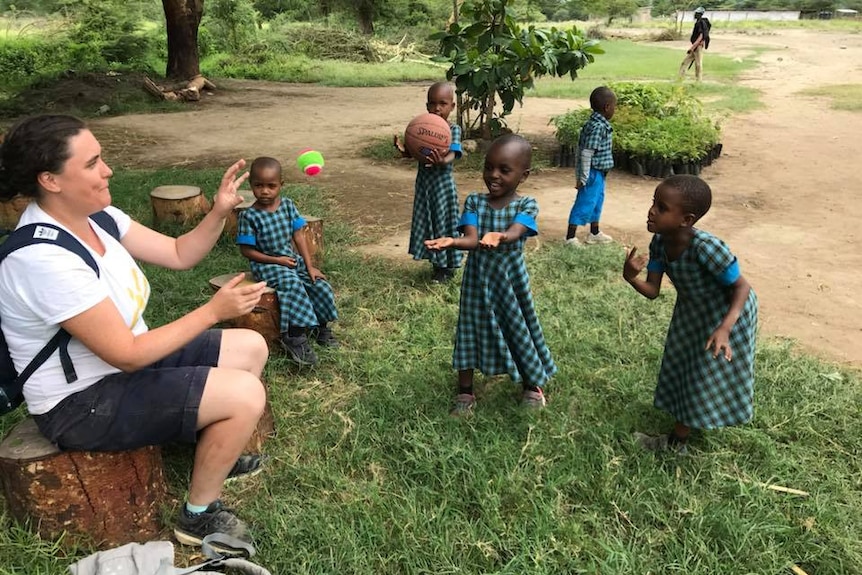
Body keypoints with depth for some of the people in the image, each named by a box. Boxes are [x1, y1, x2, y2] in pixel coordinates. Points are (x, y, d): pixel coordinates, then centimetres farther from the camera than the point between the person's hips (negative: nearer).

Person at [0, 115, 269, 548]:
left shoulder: (94, 215, -4)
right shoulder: (44, 259, -31)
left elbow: (179, 255, 3)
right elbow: (127, 355, -28)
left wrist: (219, 212, -14)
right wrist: (213, 311, -24)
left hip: (122, 360, 9)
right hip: (83, 403, -9)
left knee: (251, 348, 9)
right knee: (245, 396, -21)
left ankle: (211, 450, 31)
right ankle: (198, 516, 3)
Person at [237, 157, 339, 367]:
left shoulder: (288, 205, 0)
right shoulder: (249, 216, -13)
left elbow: (299, 236, 1)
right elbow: (246, 250, -10)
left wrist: (309, 266, -4)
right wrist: (276, 260, -15)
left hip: (292, 259, 5)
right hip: (266, 264, -5)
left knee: (321, 285, -11)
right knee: (293, 285, -32)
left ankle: (321, 326, 13)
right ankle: (296, 338, -26)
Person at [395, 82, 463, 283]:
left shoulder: (453, 129, -10)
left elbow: (452, 154, -24)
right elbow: (413, 152, 2)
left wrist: (443, 161, -47)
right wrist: (403, 149, -21)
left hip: (442, 183, -5)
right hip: (423, 181, 5)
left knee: (443, 222, 3)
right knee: (426, 221, 13)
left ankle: (447, 268, 17)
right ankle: (436, 262, 28)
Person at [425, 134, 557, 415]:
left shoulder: (526, 205, -11)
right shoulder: (474, 201, -5)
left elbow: (514, 233, -30)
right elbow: (471, 239, -18)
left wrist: (500, 237, -54)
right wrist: (452, 242, -41)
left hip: (510, 280, -2)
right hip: (477, 279, 2)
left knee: (518, 328, 12)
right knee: (471, 329, 9)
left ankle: (532, 386, 37)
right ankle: (465, 392, 26)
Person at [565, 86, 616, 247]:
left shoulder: (597, 123, 7)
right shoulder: (598, 127, -23)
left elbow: (582, 148, 13)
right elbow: (586, 153, -24)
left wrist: (581, 174, 19)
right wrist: (583, 177, -22)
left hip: (598, 173, 10)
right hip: (593, 173, -10)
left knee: (597, 201, 21)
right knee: (585, 203, -3)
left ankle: (594, 233, 36)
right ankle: (570, 238, 4)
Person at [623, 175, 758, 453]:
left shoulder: (707, 247, -41)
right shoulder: (659, 242, -21)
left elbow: (742, 287, -28)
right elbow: (653, 291, -16)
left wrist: (724, 329, -40)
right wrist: (631, 278, -37)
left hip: (727, 312, -7)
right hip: (692, 310, 7)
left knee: (712, 374, 8)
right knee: (682, 365, 22)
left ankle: (676, 440, 23)